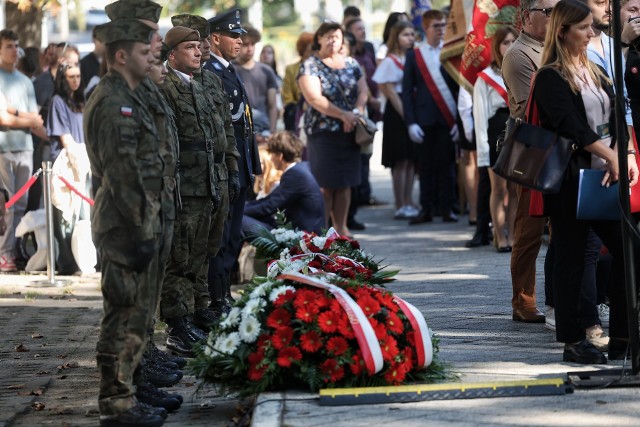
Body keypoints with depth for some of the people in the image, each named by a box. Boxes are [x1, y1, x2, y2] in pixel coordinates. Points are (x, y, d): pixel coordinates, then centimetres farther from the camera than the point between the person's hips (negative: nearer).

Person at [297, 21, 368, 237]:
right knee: (325, 183, -6)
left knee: (345, 182, 6)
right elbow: (315, 98, -14)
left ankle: (341, 227, 13)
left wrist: (356, 113, -14)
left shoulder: (351, 64, 13)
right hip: (322, 131, -5)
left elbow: (362, 92, 6)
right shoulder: (310, 66, -3)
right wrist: (343, 115, -19)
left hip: (349, 131, 5)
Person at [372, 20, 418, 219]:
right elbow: (391, 92, -9)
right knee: (401, 161, -5)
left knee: (411, 160, 7)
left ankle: (409, 204, 12)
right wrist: (405, 115, -13)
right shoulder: (390, 61, -6)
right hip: (397, 113, -6)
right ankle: (400, 206, -2)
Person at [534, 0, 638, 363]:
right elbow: (572, 127, -18)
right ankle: (573, 341, 6)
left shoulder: (595, 72, 16)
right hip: (569, 179, -7)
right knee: (572, 257, -1)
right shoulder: (550, 79, -7)